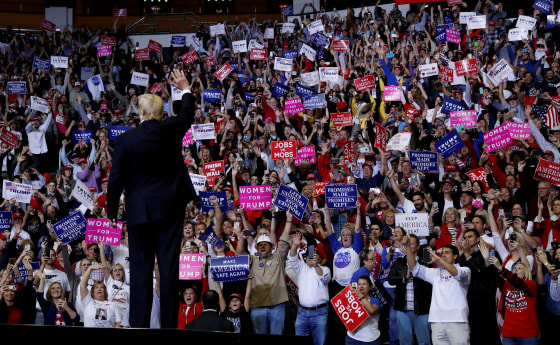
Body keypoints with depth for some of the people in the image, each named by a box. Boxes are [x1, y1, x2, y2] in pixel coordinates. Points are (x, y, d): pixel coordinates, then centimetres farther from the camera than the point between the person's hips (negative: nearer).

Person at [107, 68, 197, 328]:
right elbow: (187, 115, 20)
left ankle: (139, 324, 2)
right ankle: (169, 324, 3)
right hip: (170, 206, 1)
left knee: (140, 267, 4)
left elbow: (116, 178, -4)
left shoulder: (125, 140, -6)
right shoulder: (170, 130, -3)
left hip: (139, 209, -1)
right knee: (169, 265, 2)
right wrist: (185, 89, 37)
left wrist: (111, 211, 9)